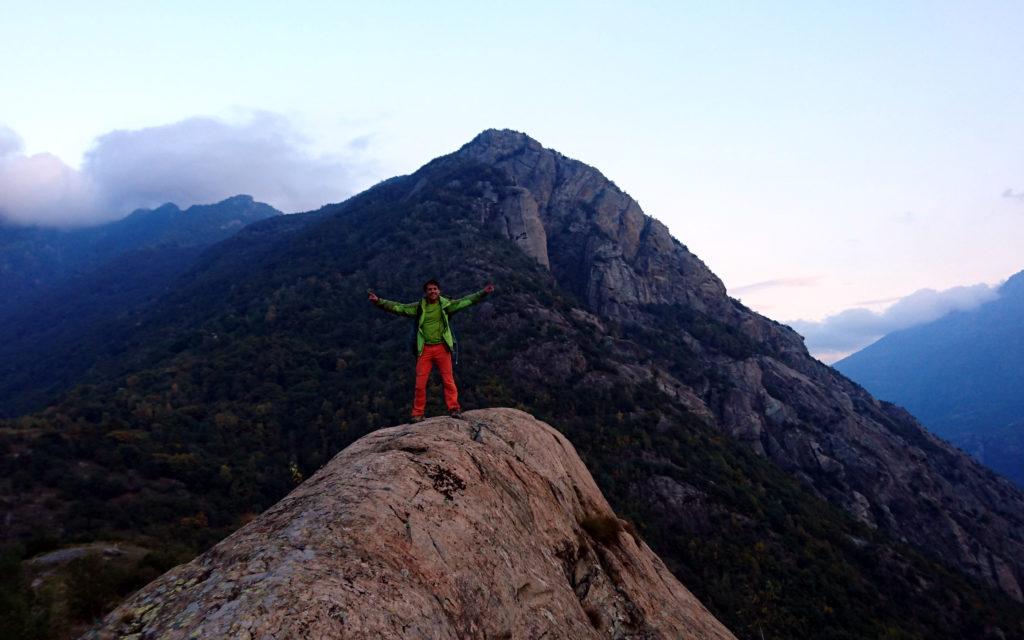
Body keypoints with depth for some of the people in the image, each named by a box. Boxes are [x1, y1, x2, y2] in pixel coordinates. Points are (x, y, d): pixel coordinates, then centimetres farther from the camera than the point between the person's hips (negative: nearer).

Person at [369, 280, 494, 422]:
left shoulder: (446, 304, 2)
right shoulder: (418, 307, 3)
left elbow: (466, 301, 0)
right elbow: (398, 307, -1)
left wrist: (483, 293, -8)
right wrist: (379, 301, -10)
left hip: (442, 348, -1)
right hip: (425, 349, 1)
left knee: (448, 380, 1)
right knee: (420, 383, 2)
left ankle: (454, 408, 9)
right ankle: (418, 414, 10)